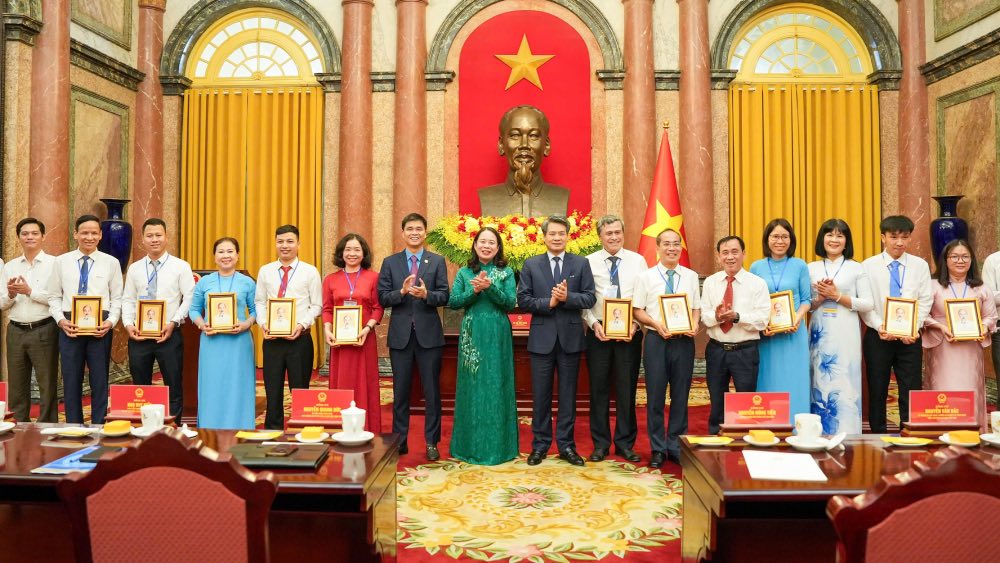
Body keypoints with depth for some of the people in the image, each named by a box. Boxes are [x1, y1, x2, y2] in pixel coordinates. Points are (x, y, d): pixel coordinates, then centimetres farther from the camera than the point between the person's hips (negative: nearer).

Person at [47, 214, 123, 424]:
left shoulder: (111, 262, 3)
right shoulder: (61, 261, 6)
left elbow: (117, 298, 2)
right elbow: (54, 297, 7)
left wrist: (111, 322, -12)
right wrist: (61, 320, -7)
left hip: (100, 327, -1)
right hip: (69, 327, 1)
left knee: (100, 382, 5)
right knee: (71, 382, 9)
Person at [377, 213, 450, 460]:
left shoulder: (437, 261, 4)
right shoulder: (390, 262, 6)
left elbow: (444, 296, -3)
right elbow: (383, 298, 0)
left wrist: (426, 294, -22)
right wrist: (402, 291, -18)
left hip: (429, 333, -1)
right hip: (400, 334, 1)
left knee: (432, 390, 5)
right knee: (400, 391, 10)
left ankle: (431, 442, 15)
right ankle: (399, 440, 21)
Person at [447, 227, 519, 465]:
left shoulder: (506, 272, 5)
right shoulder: (464, 273, 8)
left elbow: (511, 303, -6)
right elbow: (452, 302, 0)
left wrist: (490, 287, -19)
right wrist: (474, 291, -14)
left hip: (497, 335, -1)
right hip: (472, 334, 1)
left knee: (496, 387, 2)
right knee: (472, 387, 4)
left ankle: (497, 445, 12)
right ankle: (470, 445, 14)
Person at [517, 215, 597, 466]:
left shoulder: (581, 263, 4)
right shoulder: (531, 265, 5)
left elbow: (590, 298, -2)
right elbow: (523, 300, -2)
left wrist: (567, 297, -18)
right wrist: (548, 303, -15)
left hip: (570, 336, 0)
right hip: (542, 337, 0)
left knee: (568, 394, 8)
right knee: (541, 395, 7)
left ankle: (566, 445, 19)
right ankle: (540, 444, 19)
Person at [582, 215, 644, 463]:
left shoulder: (638, 260, 3)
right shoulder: (589, 262, 2)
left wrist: (635, 324, -11)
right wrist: (594, 323, -13)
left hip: (630, 333, 0)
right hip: (598, 332, 0)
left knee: (627, 389, 7)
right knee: (599, 389, 7)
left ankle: (625, 443, 21)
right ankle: (600, 444, 19)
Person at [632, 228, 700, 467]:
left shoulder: (691, 276, 9)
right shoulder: (646, 277, 3)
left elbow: (697, 308, 11)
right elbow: (637, 310, 1)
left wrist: (695, 325, -9)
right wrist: (656, 324, -14)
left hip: (684, 340, 2)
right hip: (657, 340, -1)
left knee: (680, 395, 8)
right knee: (655, 396, 4)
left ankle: (676, 447, 21)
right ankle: (658, 449, 17)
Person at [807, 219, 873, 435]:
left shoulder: (857, 268, 4)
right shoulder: (811, 268, 9)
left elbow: (868, 304, -1)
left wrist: (838, 297, -10)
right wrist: (819, 299, -10)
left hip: (846, 334, -2)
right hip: (819, 334, 2)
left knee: (844, 386, -3)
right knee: (820, 384, 4)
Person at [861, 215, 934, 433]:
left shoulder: (920, 266, 5)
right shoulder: (868, 266, 0)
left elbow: (925, 302, 0)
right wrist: (880, 327, -16)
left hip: (910, 337, 1)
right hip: (877, 336, -1)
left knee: (911, 391, 3)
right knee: (877, 391, 8)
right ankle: (878, 436, 19)